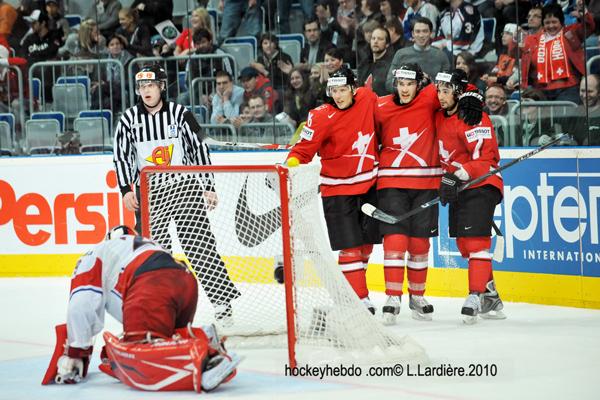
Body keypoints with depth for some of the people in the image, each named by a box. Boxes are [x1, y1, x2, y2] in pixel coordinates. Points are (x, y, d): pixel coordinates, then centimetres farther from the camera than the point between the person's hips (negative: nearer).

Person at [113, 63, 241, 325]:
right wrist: (126, 190, -5)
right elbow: (121, 156, 5)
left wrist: (208, 187, -2)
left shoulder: (180, 114, -4)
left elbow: (199, 149, 0)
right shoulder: (129, 119, 1)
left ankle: (221, 300, -5)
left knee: (199, 244, -8)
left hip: (184, 186, -2)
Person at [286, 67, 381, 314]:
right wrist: (292, 164, -33)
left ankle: (347, 287, 28)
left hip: (369, 184, 5)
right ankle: (360, 299, -8)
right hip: (337, 188, -5)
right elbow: (304, 149, -15)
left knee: (366, 242, 12)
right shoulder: (321, 117, -17)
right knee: (350, 247, -10)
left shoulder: (368, 99, -5)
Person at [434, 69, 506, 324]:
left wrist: (457, 176, -28)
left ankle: (476, 297, -19)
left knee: (475, 240, -17)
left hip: (481, 185, -9)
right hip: (458, 187, 9)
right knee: (464, 244, 9)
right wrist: (445, 180, 19)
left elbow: (486, 157, -23)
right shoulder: (440, 117, 10)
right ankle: (491, 298, 17)